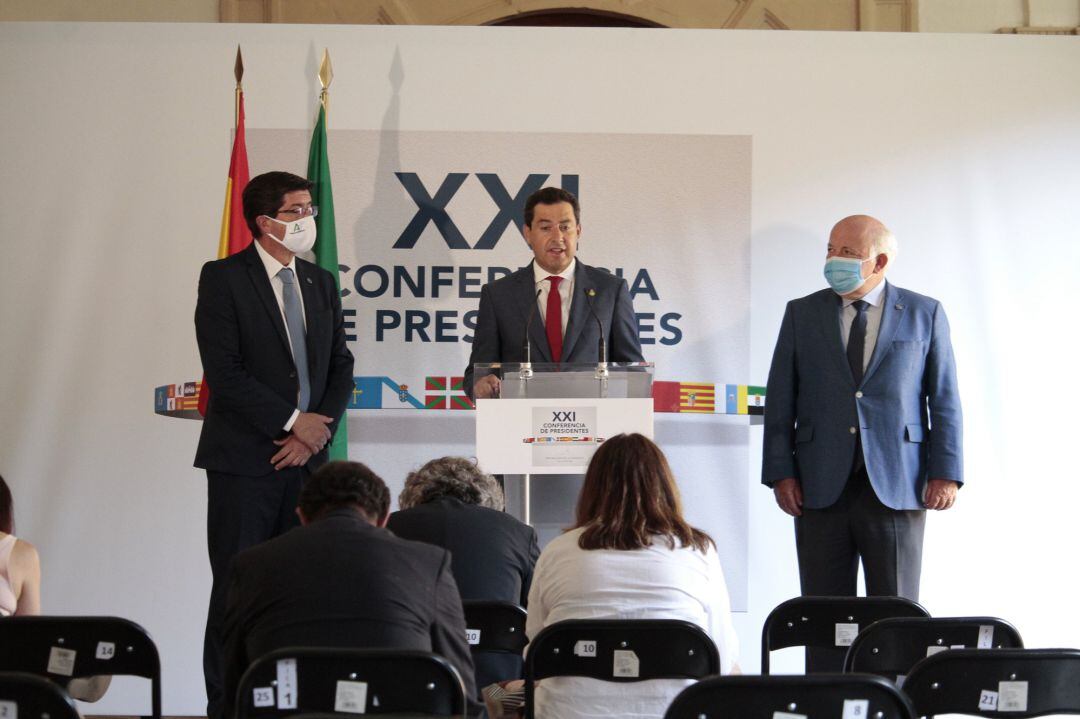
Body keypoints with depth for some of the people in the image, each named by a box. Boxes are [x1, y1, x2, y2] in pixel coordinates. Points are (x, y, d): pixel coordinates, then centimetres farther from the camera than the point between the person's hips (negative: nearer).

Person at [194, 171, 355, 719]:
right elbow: (224, 372, -11)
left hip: (306, 455, 5)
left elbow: (340, 366, 12)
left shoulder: (320, 283, 14)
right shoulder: (223, 278, -4)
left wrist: (315, 433, -3)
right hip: (245, 458, -5)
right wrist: (293, 421, -12)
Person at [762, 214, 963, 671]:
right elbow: (779, 401, 8)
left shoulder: (924, 315, 5)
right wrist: (781, 473, -1)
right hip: (821, 489, 1)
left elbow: (945, 400, 5)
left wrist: (946, 473, -4)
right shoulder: (802, 314, 9)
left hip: (896, 487, -1)